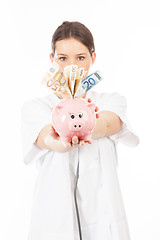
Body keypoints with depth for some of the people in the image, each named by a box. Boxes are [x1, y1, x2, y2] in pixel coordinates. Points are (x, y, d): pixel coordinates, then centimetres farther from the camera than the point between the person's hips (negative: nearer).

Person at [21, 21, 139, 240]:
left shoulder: (112, 101, 2)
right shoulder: (35, 108, -1)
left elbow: (107, 124, -22)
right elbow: (49, 140, -22)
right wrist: (59, 140, -47)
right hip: (54, 221, 0)